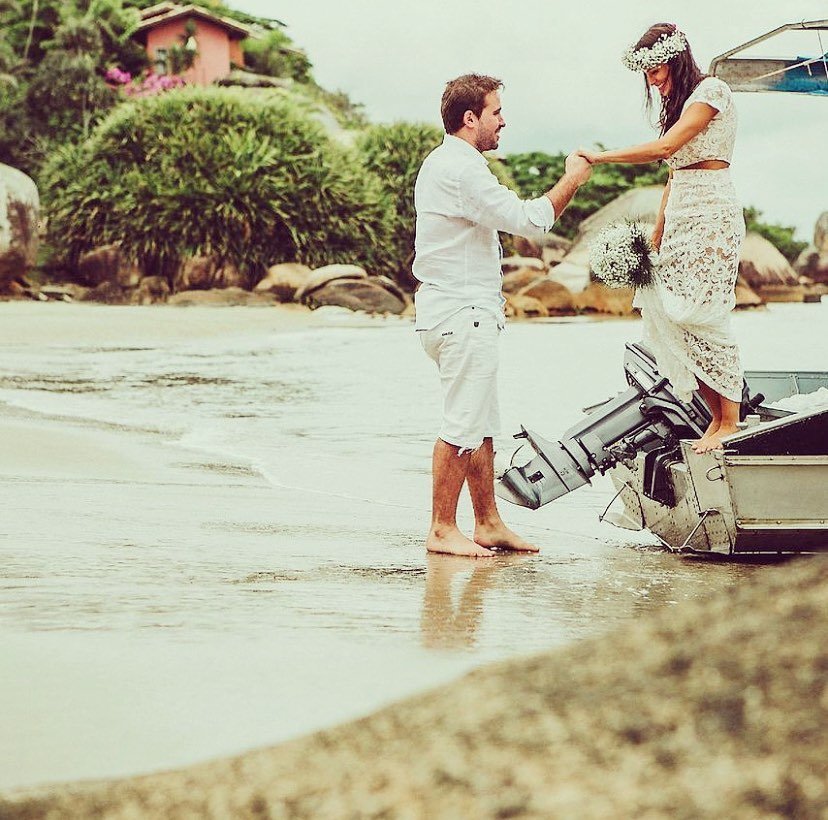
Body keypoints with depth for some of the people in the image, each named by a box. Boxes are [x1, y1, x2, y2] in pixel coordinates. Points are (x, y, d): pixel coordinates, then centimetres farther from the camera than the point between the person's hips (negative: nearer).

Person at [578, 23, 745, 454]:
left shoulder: (711, 91, -8)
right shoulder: (678, 103, 20)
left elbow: (666, 147, -18)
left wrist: (600, 156, -13)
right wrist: (657, 233, 15)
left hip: (711, 216, -9)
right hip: (680, 217, 9)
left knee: (704, 319, -11)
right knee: (669, 317, 0)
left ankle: (730, 423, -6)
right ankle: (716, 417, 3)